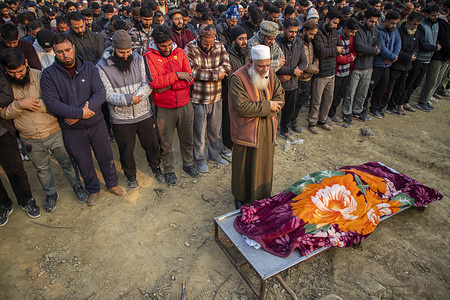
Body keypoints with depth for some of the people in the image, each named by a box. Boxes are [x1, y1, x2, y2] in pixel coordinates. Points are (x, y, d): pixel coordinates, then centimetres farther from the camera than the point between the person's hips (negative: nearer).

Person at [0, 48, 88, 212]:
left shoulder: (41, 77, -13)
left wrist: (33, 103, -23)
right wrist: (19, 104, -24)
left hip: (54, 132, -2)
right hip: (30, 140, 2)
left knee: (66, 162, 15)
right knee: (41, 168, 20)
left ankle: (76, 185, 39)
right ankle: (50, 193, 42)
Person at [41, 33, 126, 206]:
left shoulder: (89, 68, -4)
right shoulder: (49, 74, -8)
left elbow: (100, 93, -15)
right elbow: (52, 103, -17)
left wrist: (78, 113, -23)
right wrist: (81, 113, -24)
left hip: (96, 123, 1)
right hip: (71, 129, 0)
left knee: (106, 156, 14)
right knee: (83, 162, 15)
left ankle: (112, 184, 38)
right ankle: (93, 190, 38)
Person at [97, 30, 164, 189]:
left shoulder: (138, 59, -2)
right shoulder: (102, 66, -10)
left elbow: (148, 84, -8)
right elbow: (108, 94, -14)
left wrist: (135, 96, -23)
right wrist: (128, 99, -28)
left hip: (144, 114, 2)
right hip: (121, 118, -2)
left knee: (152, 145, 16)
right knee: (126, 150, 14)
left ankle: (155, 167, 44)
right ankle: (131, 175, 40)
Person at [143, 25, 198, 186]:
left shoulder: (180, 53, 2)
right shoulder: (149, 57, -7)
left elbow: (189, 79, -8)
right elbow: (153, 82, -21)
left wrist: (166, 86, -17)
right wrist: (176, 75, -21)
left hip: (185, 105, 3)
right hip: (164, 108, -2)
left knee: (187, 138, 17)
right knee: (166, 142, 10)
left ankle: (188, 163, 39)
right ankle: (168, 170, 30)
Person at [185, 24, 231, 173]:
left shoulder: (219, 46, 0)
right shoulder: (190, 48, -10)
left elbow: (227, 67, -11)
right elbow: (193, 72, -22)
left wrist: (204, 73, -21)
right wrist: (215, 74, -19)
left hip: (216, 97, 4)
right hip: (198, 98, -3)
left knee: (216, 130, 17)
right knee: (199, 131, 9)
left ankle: (215, 155, 39)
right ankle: (200, 159, 29)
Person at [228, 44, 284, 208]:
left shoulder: (270, 73, 2)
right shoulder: (238, 78, -18)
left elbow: (280, 96, 0)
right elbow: (242, 107, -25)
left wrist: (262, 111, -16)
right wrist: (267, 106, -18)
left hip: (267, 129, 6)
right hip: (246, 131, -6)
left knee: (265, 164, 19)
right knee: (245, 167, 8)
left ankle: (263, 195, 41)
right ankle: (241, 198, 30)